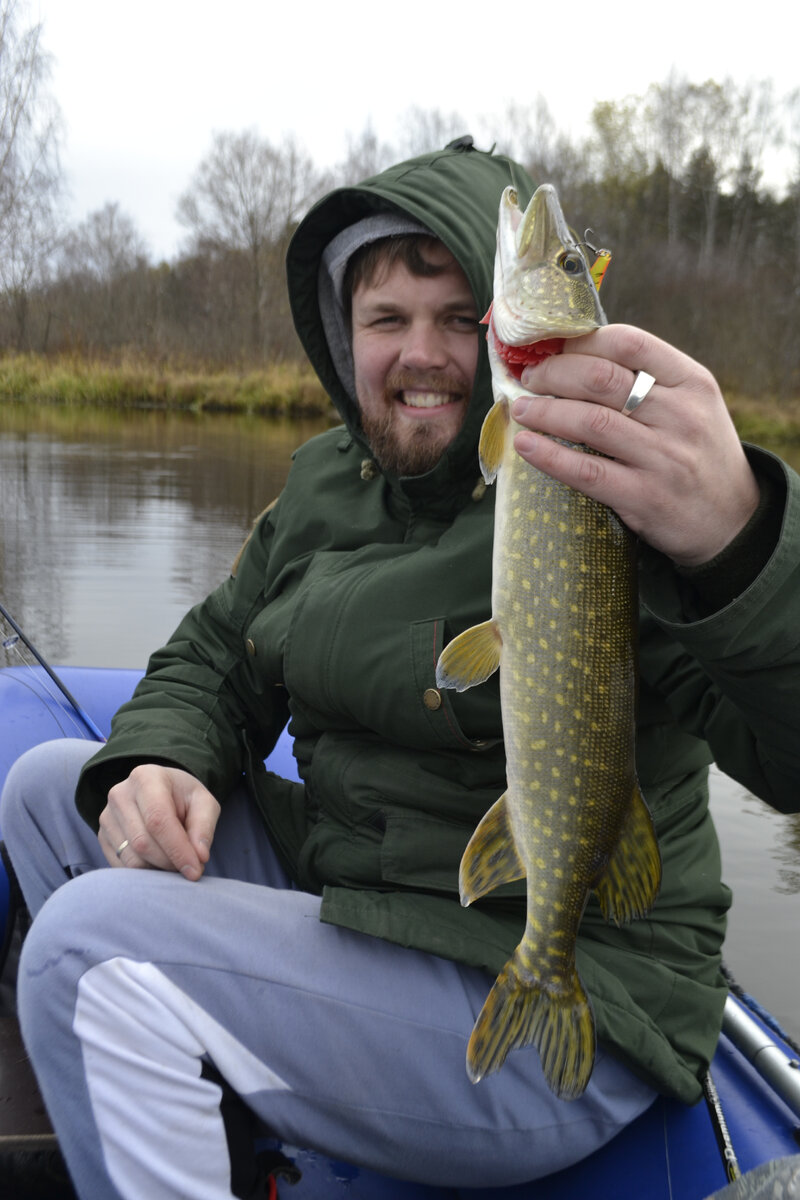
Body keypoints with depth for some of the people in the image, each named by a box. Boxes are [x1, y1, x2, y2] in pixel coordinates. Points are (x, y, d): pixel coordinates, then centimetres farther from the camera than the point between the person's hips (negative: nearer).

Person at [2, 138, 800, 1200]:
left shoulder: (618, 500, -20)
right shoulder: (327, 481, 6)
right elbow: (214, 662, 15)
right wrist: (156, 765, -9)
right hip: (341, 891, 9)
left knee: (94, 941, -24)